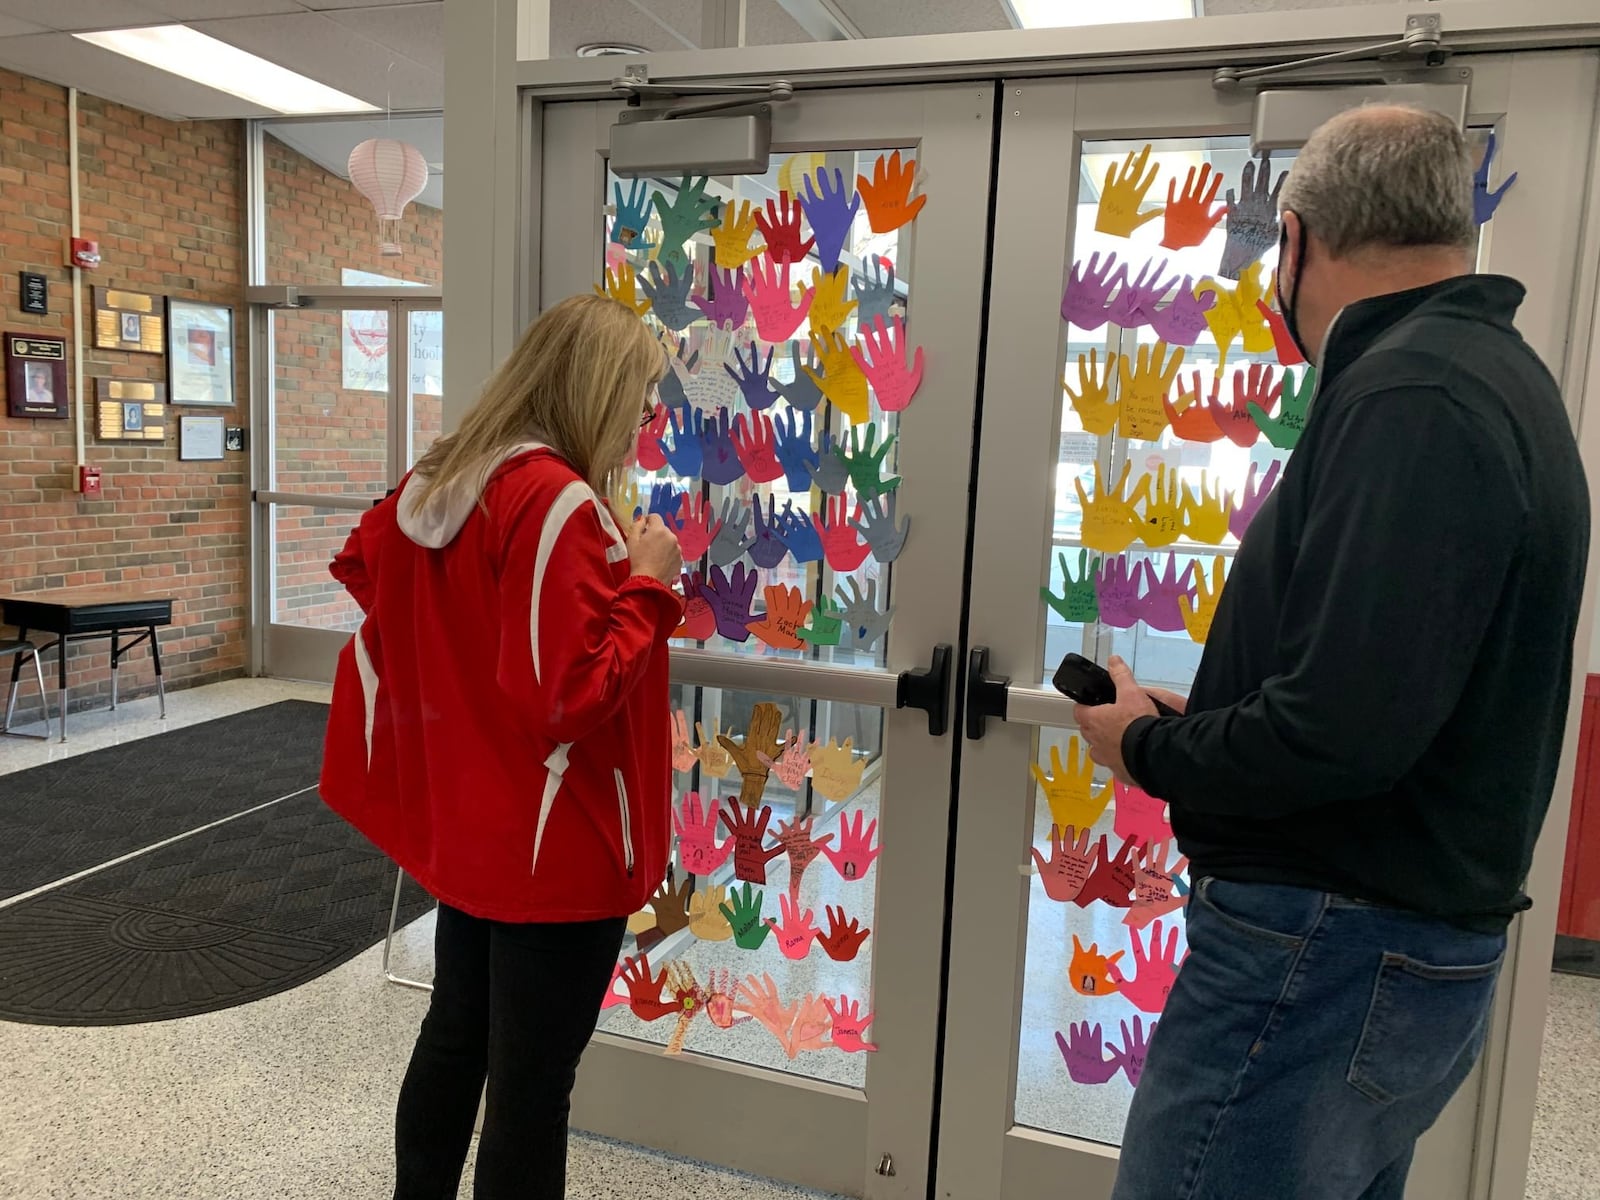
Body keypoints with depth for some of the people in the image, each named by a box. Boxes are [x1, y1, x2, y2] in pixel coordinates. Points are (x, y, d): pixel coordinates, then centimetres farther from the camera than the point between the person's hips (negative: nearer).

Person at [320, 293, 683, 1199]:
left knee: (453, 1042, 25)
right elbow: (572, 695, -27)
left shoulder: (440, 484, 4)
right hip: (556, 847, -9)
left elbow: (361, 566, 22)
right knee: (533, 1084, 8)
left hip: (464, 827, 9)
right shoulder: (561, 503, -23)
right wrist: (648, 586, -17)